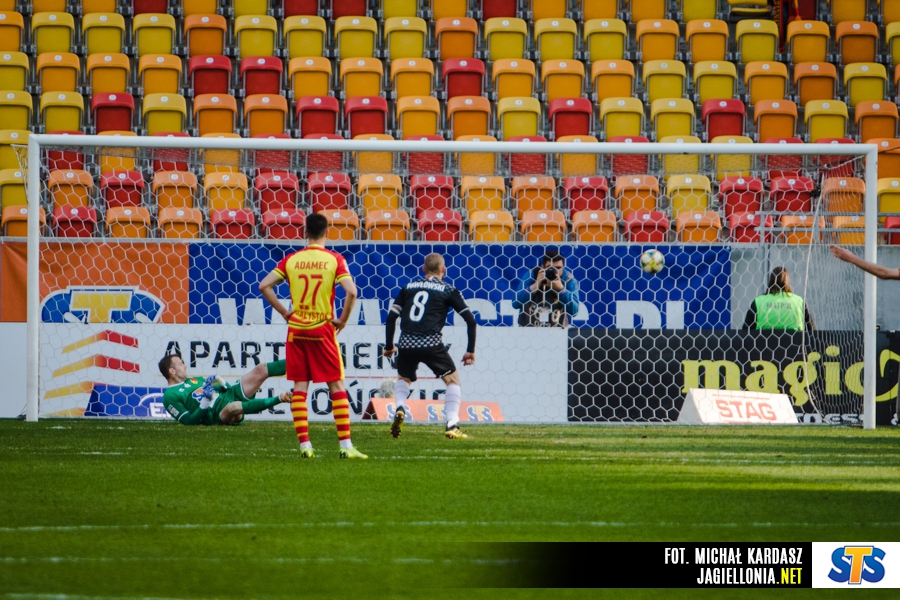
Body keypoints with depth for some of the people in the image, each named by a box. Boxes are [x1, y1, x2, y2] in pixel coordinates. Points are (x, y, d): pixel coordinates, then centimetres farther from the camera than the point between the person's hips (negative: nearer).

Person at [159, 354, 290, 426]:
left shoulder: (194, 380, 23)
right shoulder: (170, 397, -1)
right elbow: (189, 421, -11)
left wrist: (221, 383, 1)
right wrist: (204, 404, -24)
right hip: (219, 415, -9)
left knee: (259, 371, -3)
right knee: (232, 407, -44)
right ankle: (278, 399, -42)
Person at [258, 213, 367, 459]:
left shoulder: (291, 260, 2)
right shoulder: (334, 260, -5)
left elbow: (263, 285, -2)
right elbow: (351, 292, -16)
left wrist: (284, 312, 5)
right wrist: (342, 320, -3)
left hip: (296, 329, 2)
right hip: (322, 329, -2)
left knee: (299, 388, 7)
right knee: (337, 387, 4)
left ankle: (304, 445, 1)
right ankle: (345, 445, -1)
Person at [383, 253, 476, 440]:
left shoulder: (409, 286, 18)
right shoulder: (448, 290, 10)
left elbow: (391, 316, 15)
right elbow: (470, 319, 5)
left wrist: (389, 346, 25)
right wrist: (470, 350, 12)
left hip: (406, 343, 3)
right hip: (431, 343, -3)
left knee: (403, 378, 28)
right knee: (452, 380, 12)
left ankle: (399, 409, 1)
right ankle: (452, 425, -1)